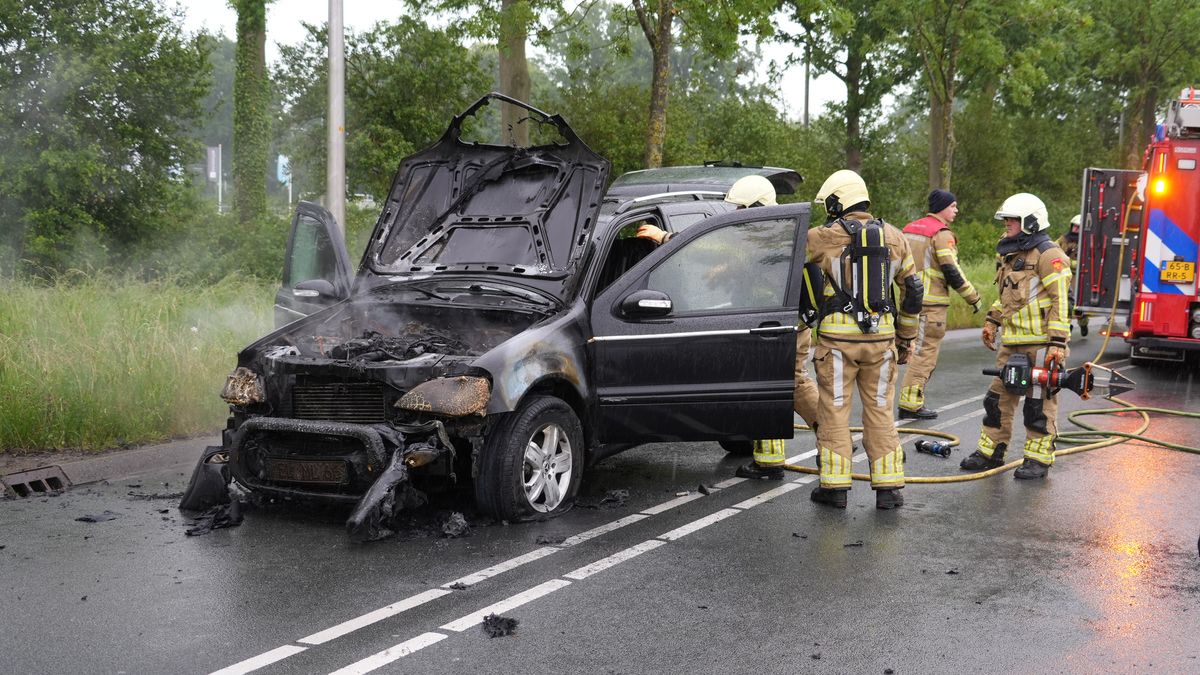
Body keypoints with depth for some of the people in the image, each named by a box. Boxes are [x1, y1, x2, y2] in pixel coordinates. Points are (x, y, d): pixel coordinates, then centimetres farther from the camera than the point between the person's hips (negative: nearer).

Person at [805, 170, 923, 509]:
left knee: (835, 410, 5)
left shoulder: (822, 238, -7)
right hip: (881, 338, 4)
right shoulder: (894, 238, 8)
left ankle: (835, 485, 7)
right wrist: (906, 338, 21)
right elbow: (913, 291, 14)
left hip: (838, 338, -4)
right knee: (880, 410, 10)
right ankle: (888, 486, 10)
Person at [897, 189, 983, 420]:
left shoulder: (910, 229, 15)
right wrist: (974, 297, -6)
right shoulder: (942, 234, -11)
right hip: (931, 303, -9)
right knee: (924, 353, -5)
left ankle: (913, 401, 19)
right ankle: (910, 405, -5)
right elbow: (952, 272, -15)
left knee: (919, 351, 17)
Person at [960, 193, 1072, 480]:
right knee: (999, 396, 12)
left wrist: (1057, 343, -21)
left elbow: (1061, 301, -17)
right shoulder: (1011, 255, 17)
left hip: (1040, 343, -9)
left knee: (1039, 401, -1)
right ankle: (990, 451, 21)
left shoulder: (1048, 255, -12)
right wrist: (992, 321, 25)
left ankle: (1038, 459, 6)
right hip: (1012, 342, 9)